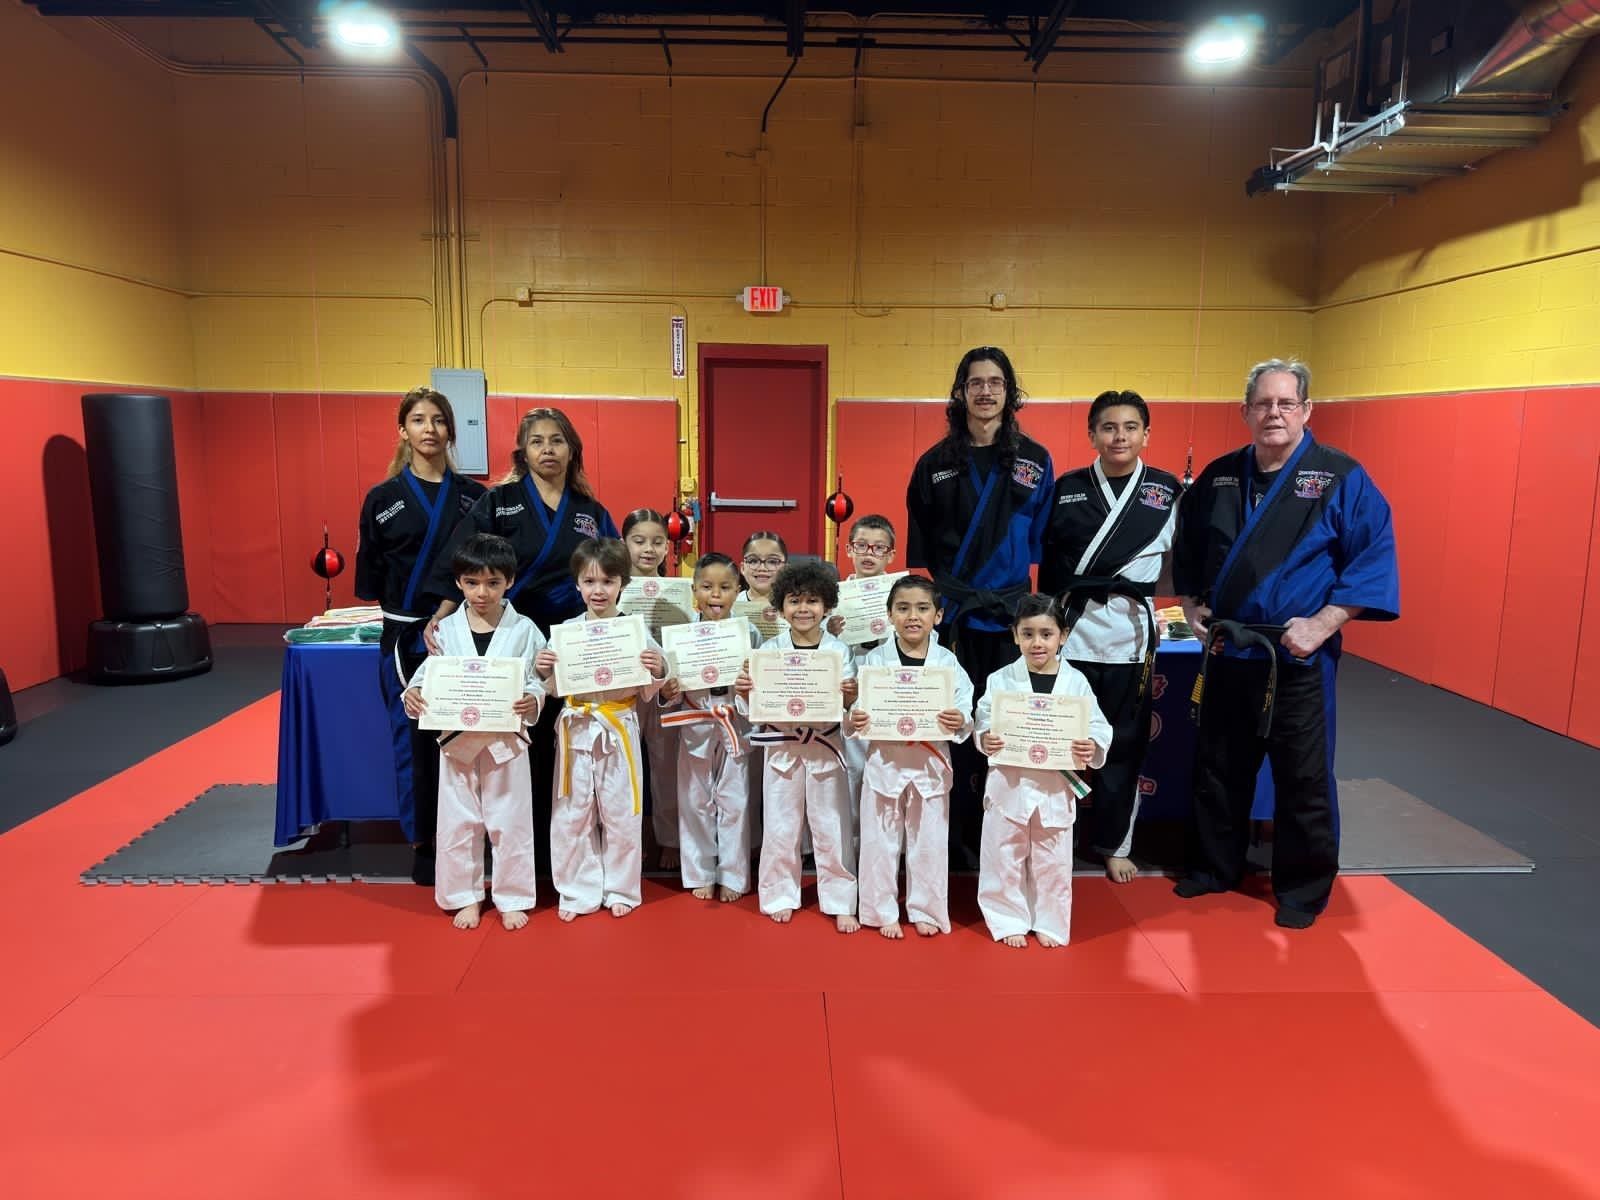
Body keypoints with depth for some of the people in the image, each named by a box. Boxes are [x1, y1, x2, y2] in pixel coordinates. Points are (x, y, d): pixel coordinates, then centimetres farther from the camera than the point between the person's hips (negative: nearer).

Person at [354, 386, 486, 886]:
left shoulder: (473, 495, 5)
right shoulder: (383, 498, 2)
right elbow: (369, 578, 4)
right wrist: (408, 598, -6)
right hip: (406, 637, -1)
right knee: (413, 740, 3)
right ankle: (422, 845, 18)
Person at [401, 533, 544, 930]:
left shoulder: (523, 630, -5)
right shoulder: (445, 630, -1)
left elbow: (538, 681, -4)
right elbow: (427, 676, 4)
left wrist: (532, 701, -25)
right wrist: (413, 695, -17)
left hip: (506, 739, -1)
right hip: (456, 739, 2)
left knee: (510, 822, 8)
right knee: (457, 823, 11)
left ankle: (512, 898, 25)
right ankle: (465, 897, 30)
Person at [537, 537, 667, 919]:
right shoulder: (565, 631, 0)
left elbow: (647, 693, 1)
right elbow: (555, 689, 6)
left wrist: (657, 671, -19)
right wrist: (542, 670, -14)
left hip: (619, 730, -1)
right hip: (576, 730, 2)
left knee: (621, 814, 8)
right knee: (572, 815, 9)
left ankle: (620, 890, 26)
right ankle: (578, 892, 24)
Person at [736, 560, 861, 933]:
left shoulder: (839, 650, -3)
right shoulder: (769, 650, -2)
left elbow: (850, 707, -2)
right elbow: (753, 708, 1)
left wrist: (851, 695, -23)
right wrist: (743, 692, -19)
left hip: (826, 746, 0)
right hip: (782, 747, 1)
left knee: (832, 828, 7)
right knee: (780, 828, 10)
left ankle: (840, 902, 21)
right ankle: (780, 896, 28)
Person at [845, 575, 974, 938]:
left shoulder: (948, 663, -2)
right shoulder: (874, 660, -4)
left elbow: (965, 713, -3)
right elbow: (858, 710, -2)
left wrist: (959, 722, -24)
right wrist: (854, 721, -23)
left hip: (931, 763, 1)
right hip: (884, 762, 0)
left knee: (929, 842, 12)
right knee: (880, 841, 9)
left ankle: (925, 910, 30)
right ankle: (883, 911, 26)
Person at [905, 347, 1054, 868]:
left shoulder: (1035, 462, 5)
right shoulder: (936, 463, 5)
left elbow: (1044, 542, 6)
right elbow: (918, 545, 8)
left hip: (1010, 616, 0)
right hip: (949, 616, 0)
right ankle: (953, 839, 18)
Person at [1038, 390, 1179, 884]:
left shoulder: (1167, 491, 3)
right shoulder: (1067, 488, 3)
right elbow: (1048, 560, 7)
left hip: (1131, 634, 0)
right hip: (1070, 630, 0)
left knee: (1123, 747, 9)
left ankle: (1114, 845, 26)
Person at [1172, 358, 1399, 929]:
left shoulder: (1342, 478, -8)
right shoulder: (1219, 477, 5)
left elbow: (1374, 558, -10)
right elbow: (1186, 548, 18)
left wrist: (1322, 624, -18)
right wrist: (1192, 604, 5)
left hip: (1298, 657, -4)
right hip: (1225, 651, 4)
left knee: (1303, 778, 6)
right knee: (1217, 766, 15)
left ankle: (1303, 889, 24)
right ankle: (1214, 867, 34)